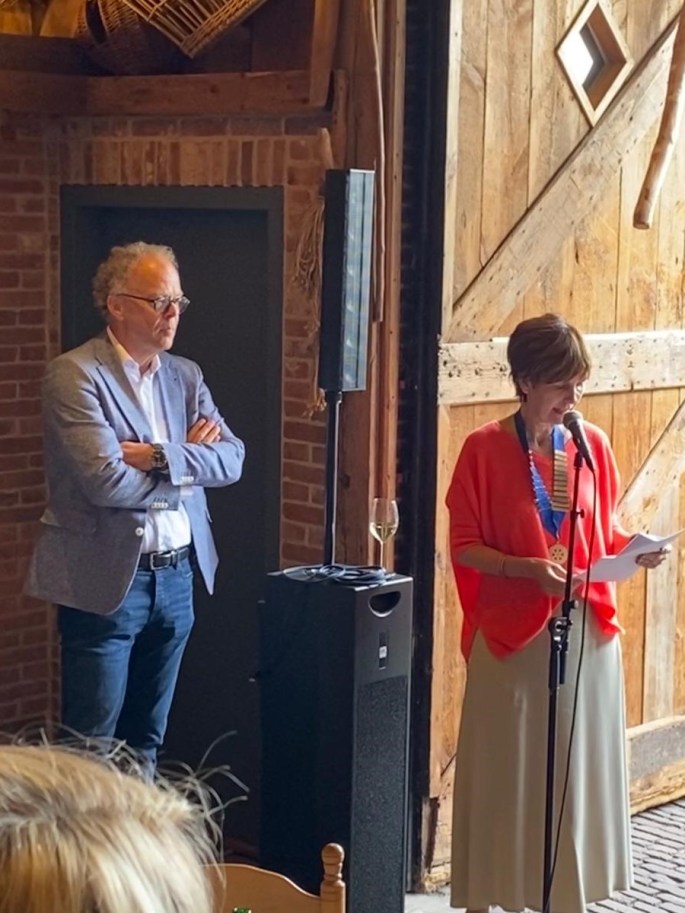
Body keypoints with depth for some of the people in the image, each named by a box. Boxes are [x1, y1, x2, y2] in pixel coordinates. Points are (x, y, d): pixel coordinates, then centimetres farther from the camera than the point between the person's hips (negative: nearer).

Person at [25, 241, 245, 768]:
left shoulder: (186, 377, 11)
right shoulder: (75, 375, -11)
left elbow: (232, 458, -1)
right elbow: (106, 481, -21)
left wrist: (159, 457, -16)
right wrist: (189, 461, -7)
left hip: (178, 578, 7)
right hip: (106, 582, -6)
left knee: (147, 742, 15)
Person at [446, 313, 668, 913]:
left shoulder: (593, 444, 4)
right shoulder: (485, 449, -9)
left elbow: (604, 530, 13)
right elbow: (464, 547, -7)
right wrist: (529, 568, -22)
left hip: (586, 629, 4)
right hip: (511, 633, -4)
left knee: (579, 766, 10)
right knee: (504, 770, 3)